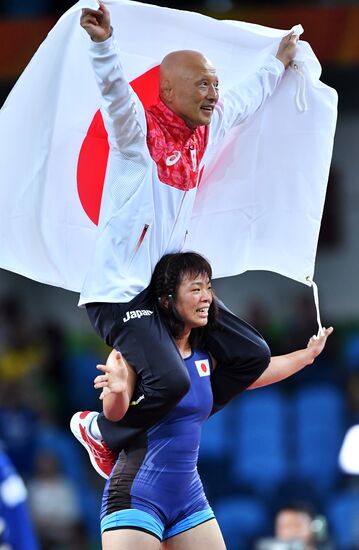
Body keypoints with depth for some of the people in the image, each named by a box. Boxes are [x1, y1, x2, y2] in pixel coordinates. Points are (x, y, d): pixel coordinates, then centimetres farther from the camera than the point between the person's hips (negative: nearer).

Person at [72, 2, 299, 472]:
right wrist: (103, 43, -54)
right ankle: (99, 431, 2)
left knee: (252, 355, 9)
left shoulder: (207, 128, 8)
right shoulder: (139, 129, -15)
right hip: (121, 289, -9)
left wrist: (280, 63, 42)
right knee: (170, 381, -26)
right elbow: (115, 92, -35)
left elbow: (248, 98, 28)